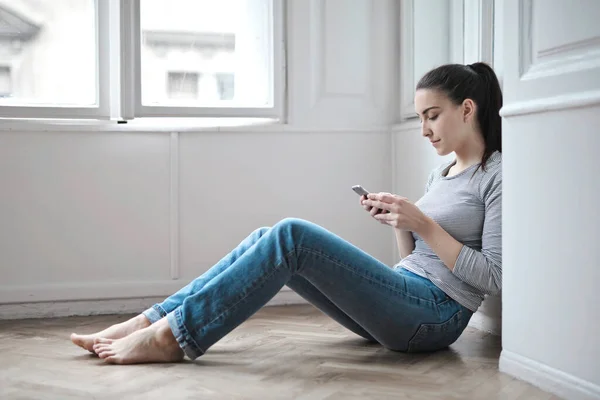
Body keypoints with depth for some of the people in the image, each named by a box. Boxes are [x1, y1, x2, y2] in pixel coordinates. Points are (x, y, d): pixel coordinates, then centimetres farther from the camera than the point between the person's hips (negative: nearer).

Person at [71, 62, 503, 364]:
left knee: (291, 236, -25)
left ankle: (172, 335, -22)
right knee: (267, 240, -7)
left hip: (435, 314, -8)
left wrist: (423, 223, -16)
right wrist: (397, 222, 2)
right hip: (404, 302, 8)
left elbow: (493, 277, -12)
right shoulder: (442, 172, 20)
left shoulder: (499, 175, -5)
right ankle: (147, 321, -10)